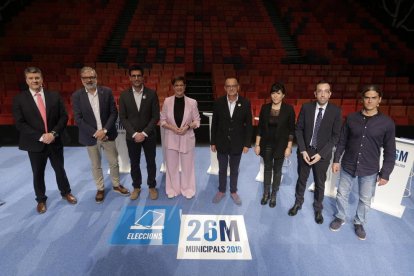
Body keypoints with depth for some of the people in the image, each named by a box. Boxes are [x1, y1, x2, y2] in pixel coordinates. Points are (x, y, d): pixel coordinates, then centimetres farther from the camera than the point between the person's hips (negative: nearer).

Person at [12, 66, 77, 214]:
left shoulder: (54, 96, 1)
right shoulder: (19, 99, -4)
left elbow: (63, 117, -1)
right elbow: (20, 123, -8)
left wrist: (54, 133, -15)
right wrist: (40, 137, -17)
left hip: (55, 141, 1)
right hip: (35, 144, -1)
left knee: (60, 169, 15)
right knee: (38, 173, 13)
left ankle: (66, 193, 36)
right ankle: (41, 200, 32)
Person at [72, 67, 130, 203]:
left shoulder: (107, 92, -4)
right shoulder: (77, 96, -6)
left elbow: (114, 113, -6)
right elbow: (78, 119, -8)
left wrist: (104, 130, -16)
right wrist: (95, 133, -16)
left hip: (107, 134, 1)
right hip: (91, 137, 0)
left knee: (114, 162, 12)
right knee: (96, 166, 13)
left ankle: (116, 185, 34)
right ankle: (100, 189, 32)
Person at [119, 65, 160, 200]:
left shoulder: (151, 94, -6)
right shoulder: (124, 95, -3)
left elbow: (156, 116, -7)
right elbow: (122, 118, -3)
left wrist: (144, 133, -14)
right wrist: (134, 134, -13)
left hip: (149, 135, -1)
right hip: (132, 136, 1)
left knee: (151, 163, 12)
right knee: (134, 164, 14)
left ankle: (152, 186, 31)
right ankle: (136, 187, 34)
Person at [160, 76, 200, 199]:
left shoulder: (192, 102, -6)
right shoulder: (167, 101, -4)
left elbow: (197, 121, 0)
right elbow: (162, 121, 1)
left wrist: (188, 126, -18)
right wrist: (172, 127, -16)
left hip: (187, 138, -1)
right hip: (171, 138, 1)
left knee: (187, 165, 11)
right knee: (172, 165, 13)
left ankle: (188, 189, 31)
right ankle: (173, 189, 33)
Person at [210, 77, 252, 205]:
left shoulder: (245, 103, -8)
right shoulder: (219, 102, -6)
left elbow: (248, 125, -3)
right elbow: (214, 123, -1)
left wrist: (247, 143, -5)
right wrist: (213, 142, 0)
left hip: (237, 144, 0)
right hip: (221, 143, 1)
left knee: (234, 170, 16)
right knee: (222, 169, 16)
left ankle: (233, 192, 35)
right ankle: (221, 191, 35)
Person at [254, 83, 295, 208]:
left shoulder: (289, 109, -9)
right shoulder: (265, 107, -4)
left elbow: (291, 129, -6)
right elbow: (260, 127, -1)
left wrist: (289, 147, -8)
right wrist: (257, 144, -2)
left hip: (280, 145, -1)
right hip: (266, 144, 2)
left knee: (277, 170, 12)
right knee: (267, 168, 15)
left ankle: (273, 195, 30)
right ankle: (266, 193, 32)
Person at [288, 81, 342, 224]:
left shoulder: (336, 111, -11)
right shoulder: (306, 107, -7)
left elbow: (335, 135, -9)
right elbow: (299, 129, -3)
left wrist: (321, 154, -16)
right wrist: (303, 150, -11)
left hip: (322, 154, -1)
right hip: (305, 151, 1)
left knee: (320, 183, 15)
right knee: (301, 179, 17)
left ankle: (318, 209, 37)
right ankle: (298, 203, 39)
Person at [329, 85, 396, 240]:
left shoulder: (387, 123, -8)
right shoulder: (351, 118, -4)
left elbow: (390, 151, -4)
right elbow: (342, 141, 3)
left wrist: (385, 173, -5)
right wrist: (336, 160, 1)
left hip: (370, 170, -1)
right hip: (347, 166, 1)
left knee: (365, 200, 14)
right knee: (342, 194, 14)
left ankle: (359, 223, 38)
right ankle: (340, 218, 37)